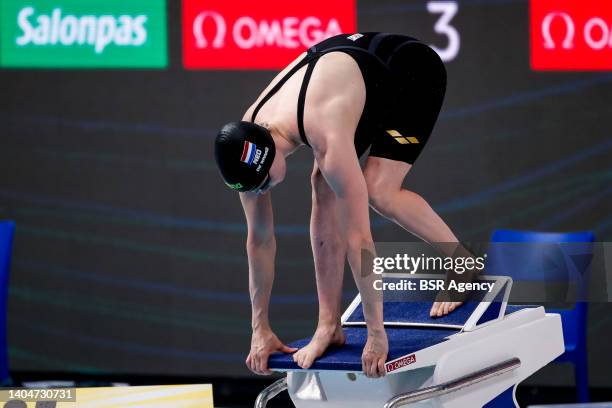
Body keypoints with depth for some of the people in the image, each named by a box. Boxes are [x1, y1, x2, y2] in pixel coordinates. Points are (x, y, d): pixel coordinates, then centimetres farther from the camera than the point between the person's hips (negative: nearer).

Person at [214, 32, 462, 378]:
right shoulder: (247, 145, -20)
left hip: (412, 70, -6)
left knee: (378, 190, -23)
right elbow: (260, 238, -9)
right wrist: (260, 328, -5)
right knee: (325, 190, -12)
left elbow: (358, 239, -39)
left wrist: (377, 333, -34)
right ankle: (330, 325, -7)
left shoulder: (329, 140, -41)